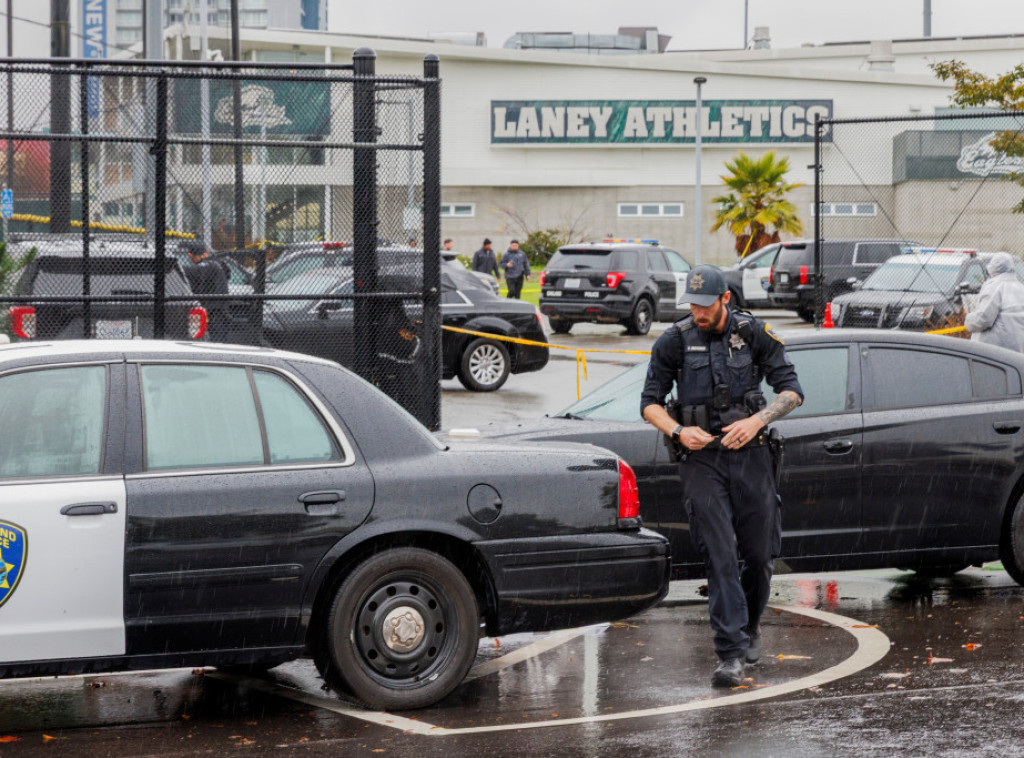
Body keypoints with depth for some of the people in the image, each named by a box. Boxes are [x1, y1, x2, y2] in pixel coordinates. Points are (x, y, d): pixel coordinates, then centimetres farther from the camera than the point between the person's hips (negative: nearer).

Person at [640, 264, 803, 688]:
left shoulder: (754, 335, 1)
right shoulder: (674, 342, 0)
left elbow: (792, 391, 3)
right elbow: (650, 402, 7)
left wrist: (758, 420, -13)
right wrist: (678, 431, -12)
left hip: (749, 454, 1)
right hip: (700, 459, -1)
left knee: (761, 553, 6)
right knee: (719, 555, -11)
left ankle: (749, 626, 34)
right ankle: (731, 654, -14)